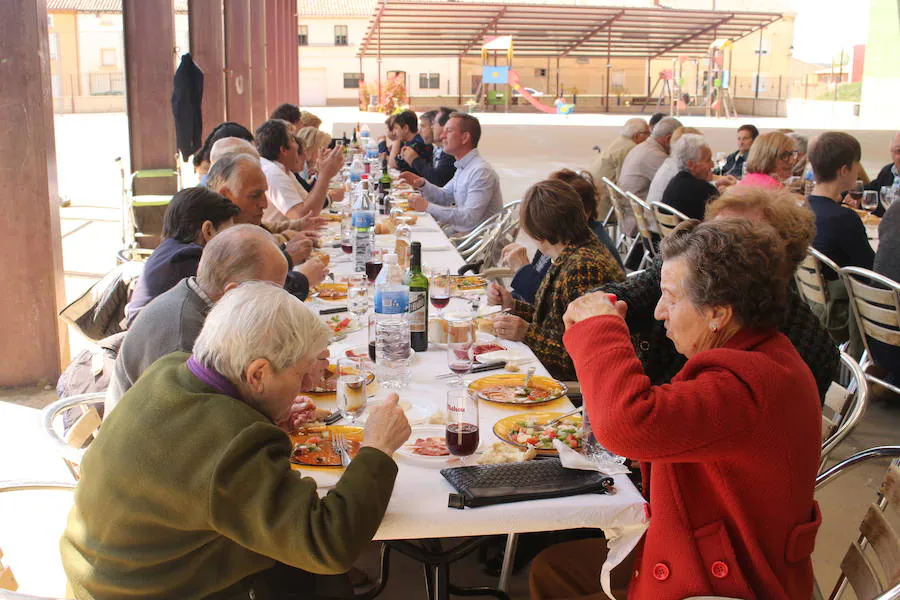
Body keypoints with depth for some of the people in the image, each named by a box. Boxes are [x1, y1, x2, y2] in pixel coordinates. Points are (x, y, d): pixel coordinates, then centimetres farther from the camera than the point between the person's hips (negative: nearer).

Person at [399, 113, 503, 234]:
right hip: (459, 231, 9)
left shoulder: (481, 171, -21)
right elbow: (444, 196, 20)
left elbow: (470, 217, -27)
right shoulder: (463, 167, 11)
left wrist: (428, 207, -24)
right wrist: (422, 184, 1)